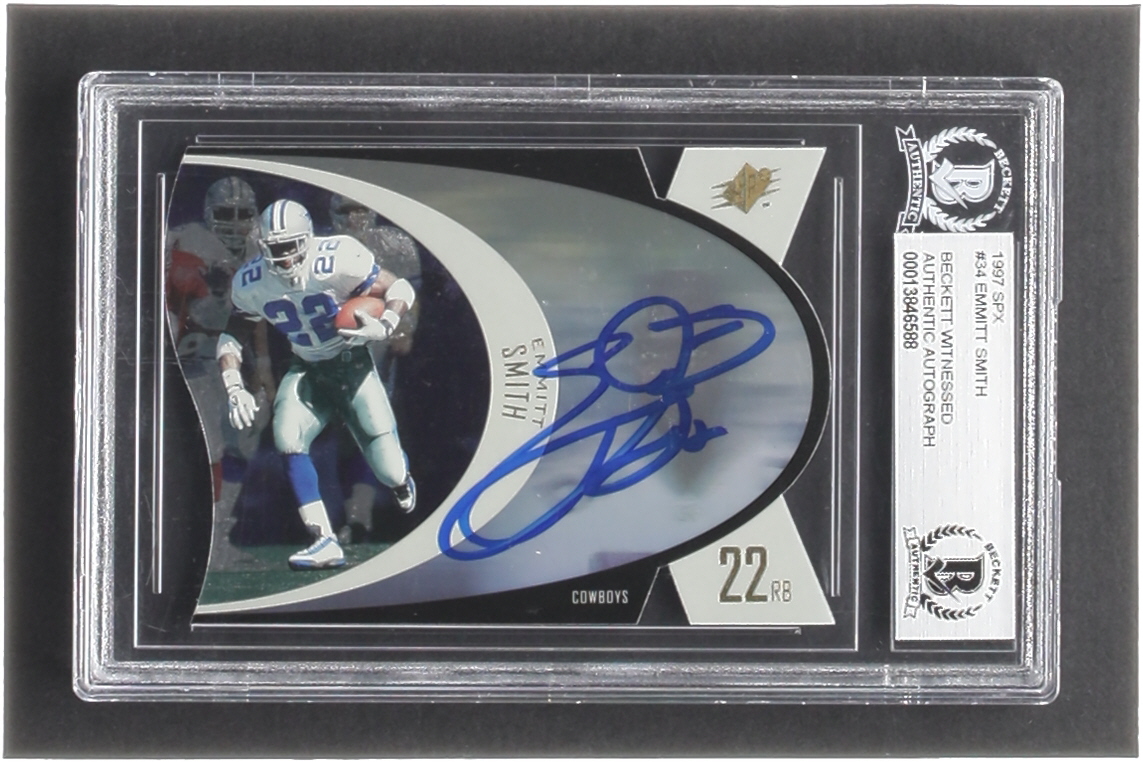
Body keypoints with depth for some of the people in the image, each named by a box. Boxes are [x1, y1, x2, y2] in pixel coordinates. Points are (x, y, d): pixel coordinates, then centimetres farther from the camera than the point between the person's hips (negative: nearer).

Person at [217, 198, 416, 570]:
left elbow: (401, 289, -15)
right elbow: (232, 336, 6)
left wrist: (383, 327, -33)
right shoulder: (252, 282, -9)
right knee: (287, 439, -24)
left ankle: (401, 480, 36)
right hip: (305, 370, 4)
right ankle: (325, 542, -17)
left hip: (352, 364, -4)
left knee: (390, 471, -6)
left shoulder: (337, 260, -24)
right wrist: (234, 388, -7)